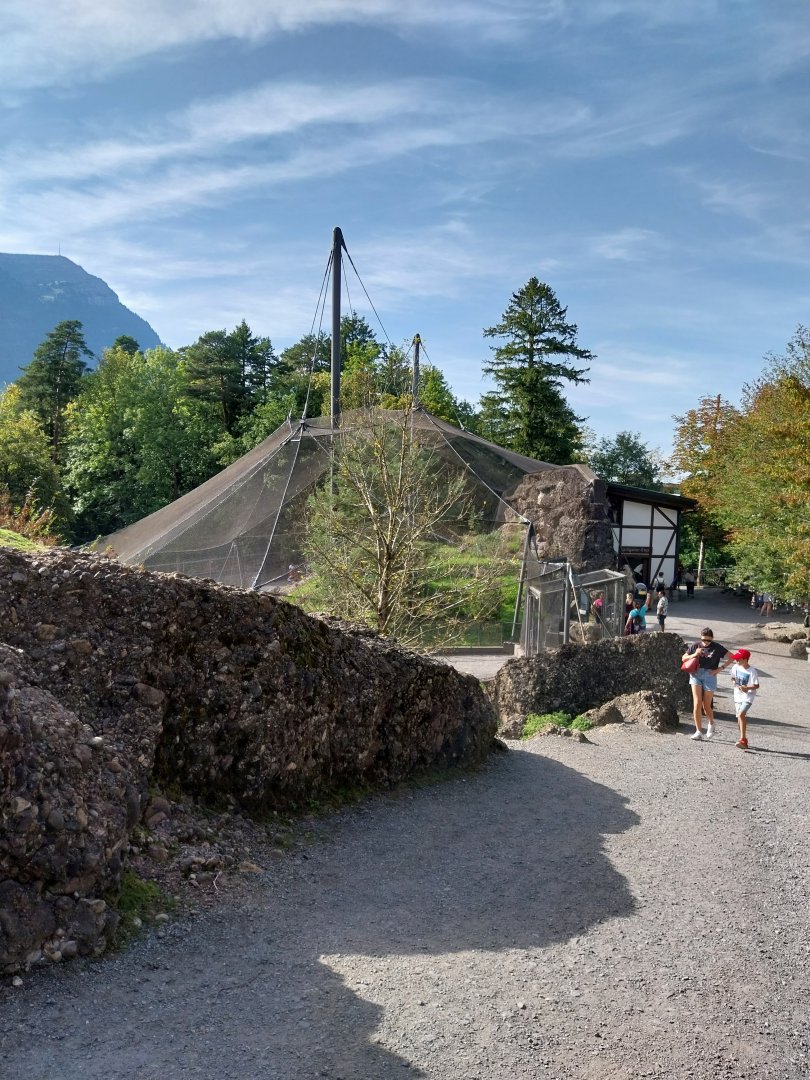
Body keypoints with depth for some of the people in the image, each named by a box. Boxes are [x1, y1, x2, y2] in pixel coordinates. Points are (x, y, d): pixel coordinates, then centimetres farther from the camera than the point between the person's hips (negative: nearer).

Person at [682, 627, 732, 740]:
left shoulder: (717, 647, -1)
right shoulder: (695, 645, 4)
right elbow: (683, 658, 10)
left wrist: (720, 668, -3)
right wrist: (695, 654, -8)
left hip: (709, 675, -1)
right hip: (696, 674, 1)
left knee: (706, 705, 6)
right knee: (697, 703, -9)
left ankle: (711, 724, 38)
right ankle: (699, 731, -2)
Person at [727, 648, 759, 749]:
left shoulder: (752, 671, -16)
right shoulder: (735, 667, 2)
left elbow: (756, 686, -13)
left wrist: (747, 688, -28)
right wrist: (734, 682, -3)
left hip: (747, 696, -7)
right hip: (738, 696, 7)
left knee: (741, 715, -24)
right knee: (740, 718, 12)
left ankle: (742, 739, -23)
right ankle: (744, 741, 25)